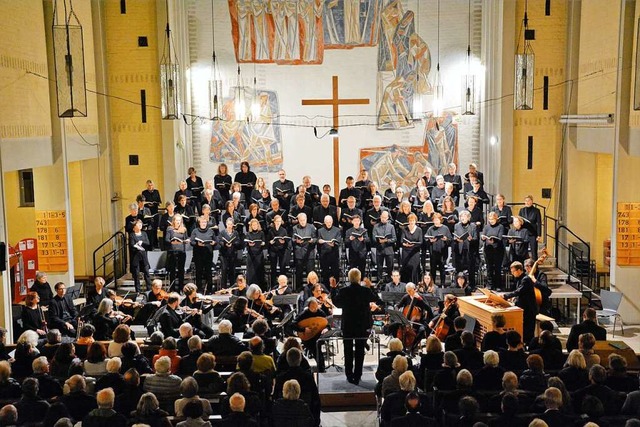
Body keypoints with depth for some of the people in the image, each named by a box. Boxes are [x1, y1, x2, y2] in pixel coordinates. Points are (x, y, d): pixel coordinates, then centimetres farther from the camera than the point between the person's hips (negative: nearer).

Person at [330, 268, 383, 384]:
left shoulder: (343, 291, -14)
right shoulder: (366, 291, -13)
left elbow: (335, 302, 4)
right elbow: (379, 301, 2)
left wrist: (333, 288, 12)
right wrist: (370, 287, 10)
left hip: (347, 326, 0)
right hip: (362, 326, 0)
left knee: (348, 352, 14)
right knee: (360, 352, 10)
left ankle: (349, 375, 19)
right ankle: (357, 377, 11)